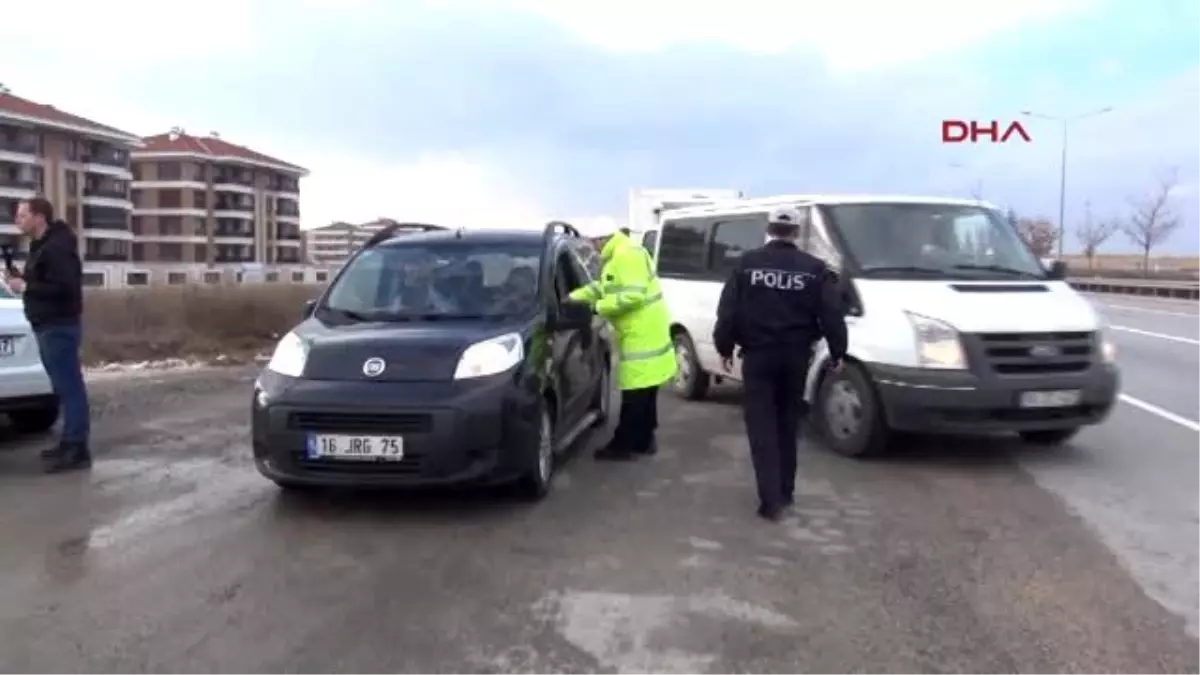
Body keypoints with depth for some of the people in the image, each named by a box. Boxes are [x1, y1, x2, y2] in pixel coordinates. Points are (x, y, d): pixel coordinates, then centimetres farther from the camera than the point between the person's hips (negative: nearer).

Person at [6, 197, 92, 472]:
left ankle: (77, 450, -8)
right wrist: (21, 280, 7)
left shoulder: (56, 247, -16)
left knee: (70, 387, -9)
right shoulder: (41, 245, 18)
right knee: (64, 387, 13)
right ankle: (70, 443, 19)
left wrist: (25, 287, -18)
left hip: (59, 327, -11)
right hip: (49, 326, 11)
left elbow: (65, 287, -26)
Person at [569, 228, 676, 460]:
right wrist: (575, 296, 12)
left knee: (636, 394, -4)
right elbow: (603, 286, 25)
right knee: (644, 392, 16)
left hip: (642, 336, -11)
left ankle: (623, 444, 1)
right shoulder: (616, 257, 16)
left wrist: (600, 306, -16)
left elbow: (633, 295, -26)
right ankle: (644, 440, 24)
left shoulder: (627, 254, -19)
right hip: (643, 335, 11)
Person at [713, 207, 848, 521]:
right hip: (796, 356, 2)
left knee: (761, 427, 1)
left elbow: (728, 310, -3)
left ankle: (771, 499, -6)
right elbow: (831, 314, -2)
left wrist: (724, 346, 8)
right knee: (787, 425, 17)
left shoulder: (747, 263, -1)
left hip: (758, 355, -2)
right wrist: (837, 351, 9)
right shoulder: (814, 268, 1)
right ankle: (785, 491, 26)